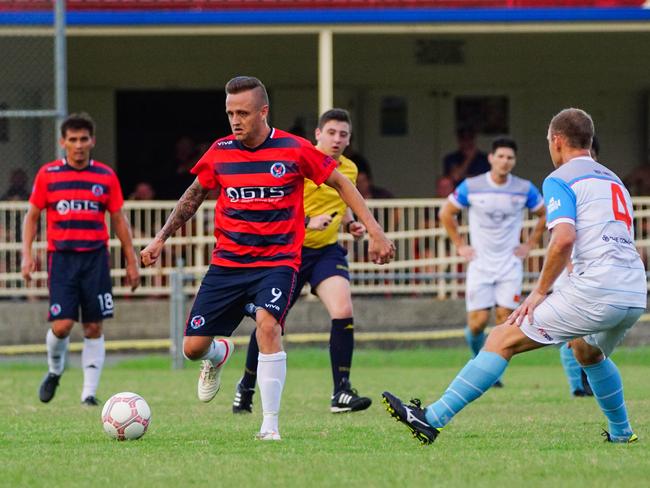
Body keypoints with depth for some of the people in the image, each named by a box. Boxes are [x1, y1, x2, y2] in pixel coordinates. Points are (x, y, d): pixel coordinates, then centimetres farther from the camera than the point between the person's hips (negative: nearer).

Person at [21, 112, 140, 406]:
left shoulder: (106, 176, 6)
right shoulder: (47, 175, 3)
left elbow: (119, 220, 11)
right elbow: (32, 216, 9)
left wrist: (131, 261, 9)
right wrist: (27, 254, -2)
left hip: (95, 258, 1)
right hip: (62, 258, -1)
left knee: (93, 328, -1)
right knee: (62, 325, -10)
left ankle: (89, 392, 5)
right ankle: (55, 371, 19)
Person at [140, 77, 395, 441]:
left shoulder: (295, 150, -8)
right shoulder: (220, 152, 0)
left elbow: (341, 184, 2)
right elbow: (194, 196, 16)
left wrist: (375, 232, -2)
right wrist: (161, 238, 11)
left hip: (278, 260, -3)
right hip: (227, 261, 3)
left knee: (268, 325, -30)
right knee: (193, 348, 0)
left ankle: (270, 423, -20)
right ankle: (219, 356, 41)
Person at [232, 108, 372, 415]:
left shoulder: (349, 170, 6)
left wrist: (350, 224, 5)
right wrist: (308, 222, -28)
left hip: (326, 251, 4)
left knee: (343, 312, -20)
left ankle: (341, 393, -14)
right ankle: (246, 388, 29)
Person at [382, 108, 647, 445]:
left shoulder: (560, 180, 1)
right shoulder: (613, 180, 25)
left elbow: (564, 239, -16)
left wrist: (541, 291, -7)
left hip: (596, 290, -8)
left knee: (503, 340, -4)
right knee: (588, 351, 38)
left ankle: (433, 419, -10)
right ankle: (621, 432, 43)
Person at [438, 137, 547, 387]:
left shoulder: (525, 189, -2)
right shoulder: (471, 187, -5)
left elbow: (545, 215, 14)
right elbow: (446, 213, 9)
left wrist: (529, 244, 7)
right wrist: (460, 245, 5)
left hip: (510, 264, 1)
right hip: (480, 263, -1)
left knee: (505, 319, -9)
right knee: (477, 322, -7)